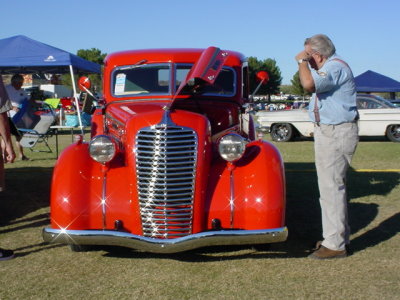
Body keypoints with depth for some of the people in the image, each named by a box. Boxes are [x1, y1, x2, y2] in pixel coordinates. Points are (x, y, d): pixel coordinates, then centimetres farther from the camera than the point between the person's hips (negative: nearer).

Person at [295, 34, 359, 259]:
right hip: (330, 131, 11)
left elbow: (309, 84, -34)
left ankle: (335, 245, -1)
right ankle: (341, 237, 29)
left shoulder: (335, 67, -18)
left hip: (336, 134, -11)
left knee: (331, 188, -8)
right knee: (335, 187, 17)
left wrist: (302, 61, -20)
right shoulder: (333, 66, 17)